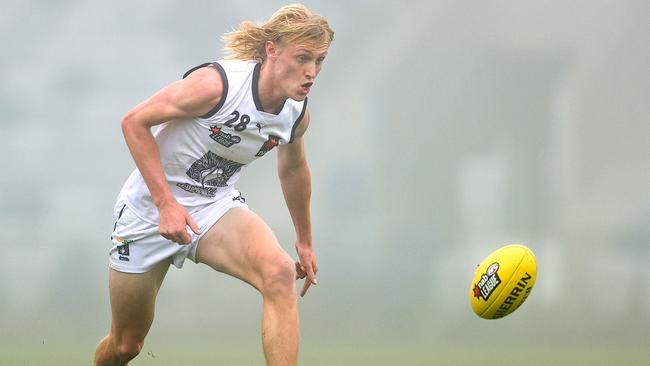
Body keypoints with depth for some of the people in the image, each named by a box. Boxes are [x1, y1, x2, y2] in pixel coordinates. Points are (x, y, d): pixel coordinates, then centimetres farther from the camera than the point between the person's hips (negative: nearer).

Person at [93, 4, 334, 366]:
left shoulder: (297, 114, -7)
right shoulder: (216, 82, -27)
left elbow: (293, 169, 16)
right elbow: (134, 121, -20)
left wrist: (305, 240, 25)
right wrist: (166, 203, -26)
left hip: (216, 207, 4)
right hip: (149, 209, -4)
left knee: (281, 274, -29)